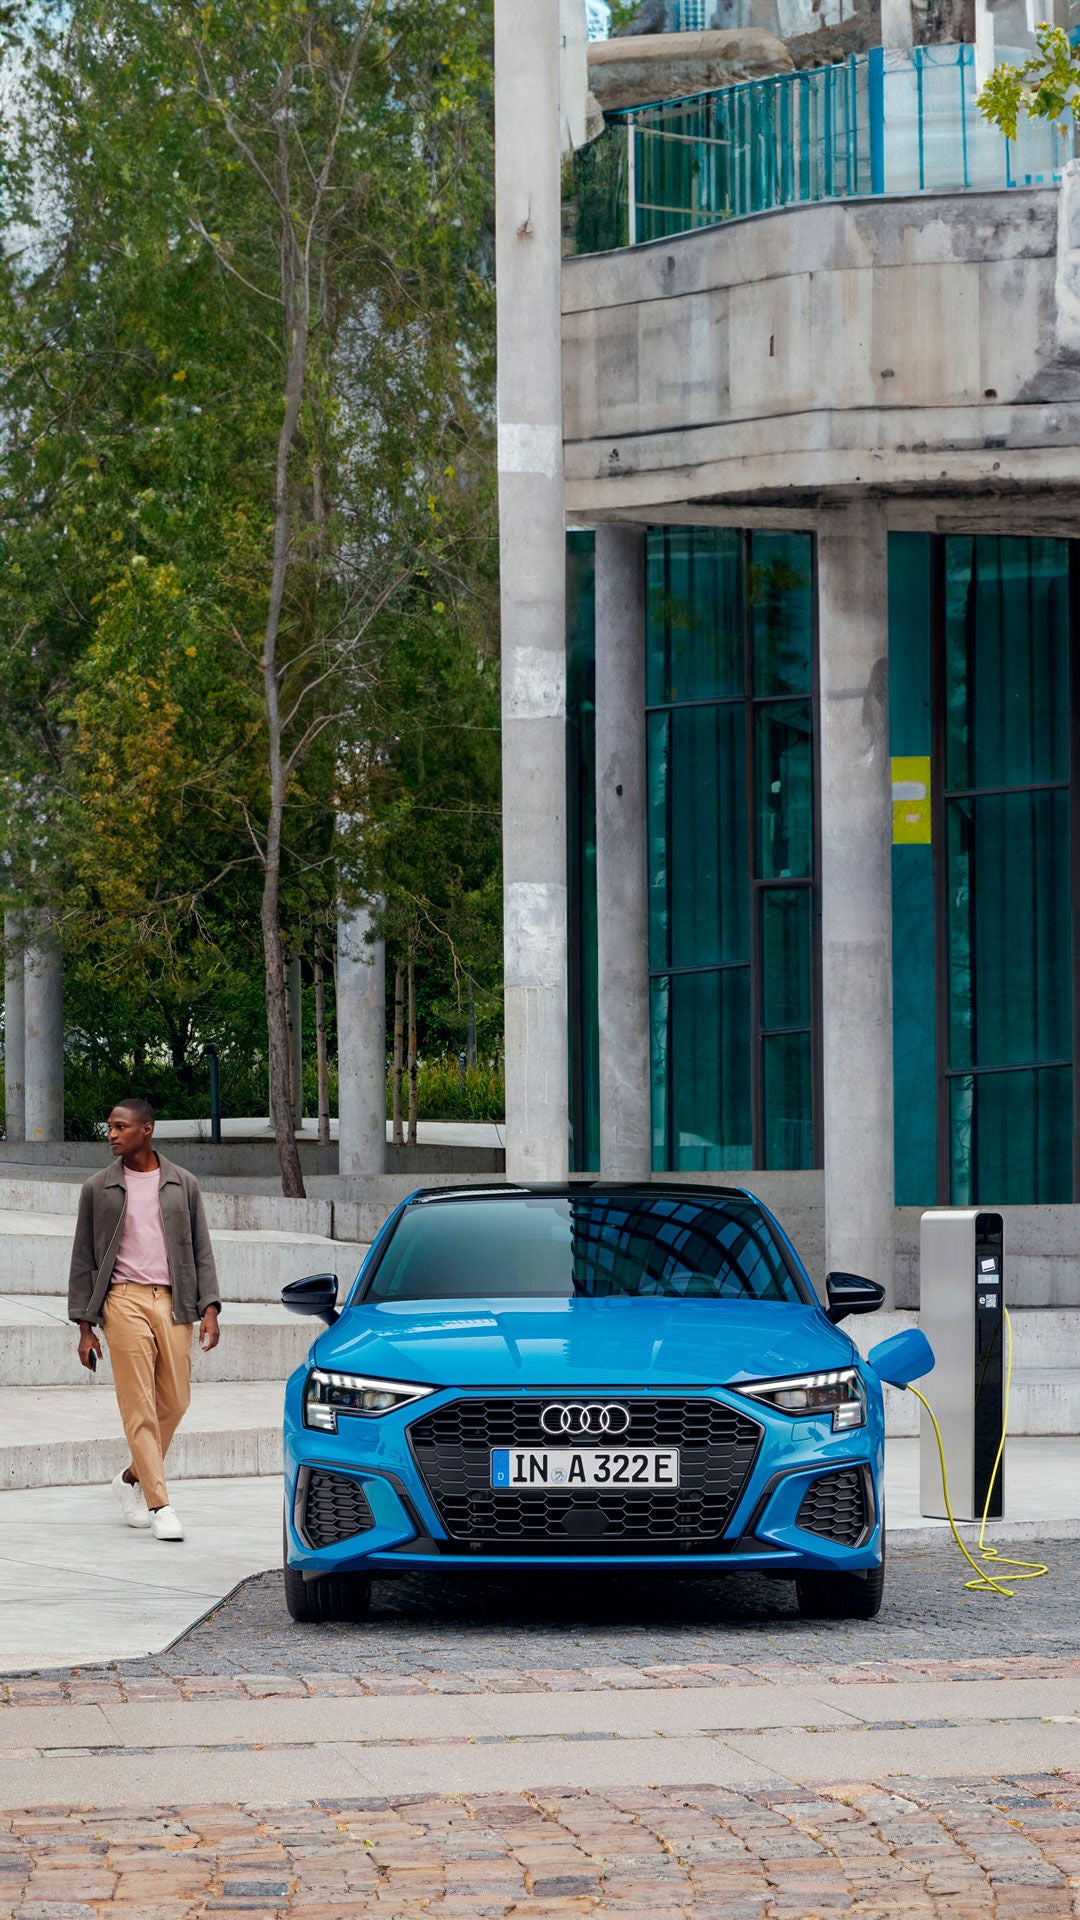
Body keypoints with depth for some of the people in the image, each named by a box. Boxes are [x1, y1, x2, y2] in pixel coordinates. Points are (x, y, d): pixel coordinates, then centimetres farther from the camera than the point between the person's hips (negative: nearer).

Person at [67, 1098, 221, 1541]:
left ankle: (133, 1478, 25)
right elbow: (83, 1259, 8)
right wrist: (84, 1326, 2)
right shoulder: (98, 1188, 8)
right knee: (139, 1405, -9)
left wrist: (209, 1308, -2)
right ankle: (160, 1506, -11)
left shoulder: (183, 1185, 11)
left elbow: (201, 1251, 11)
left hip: (173, 1302, 2)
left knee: (174, 1403, 2)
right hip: (124, 1300, -2)